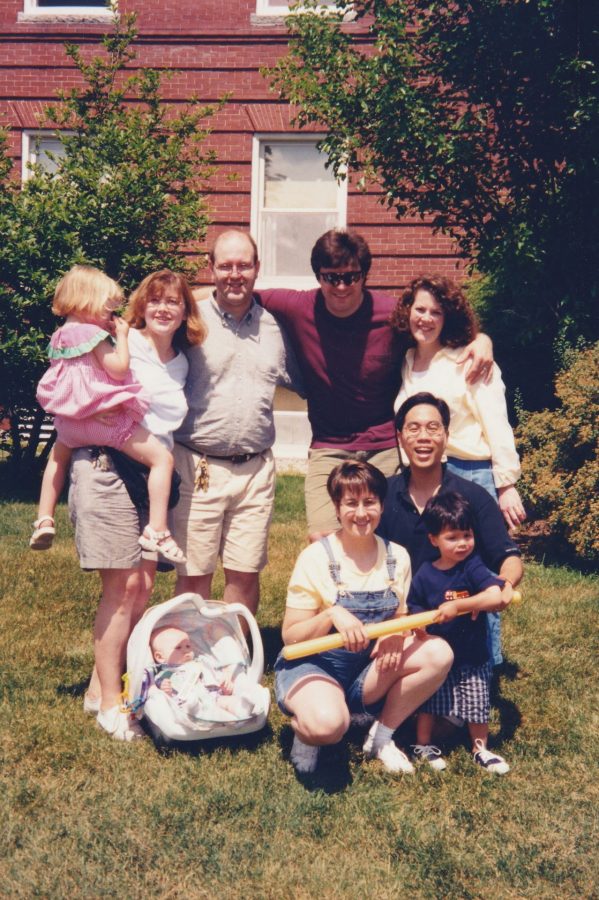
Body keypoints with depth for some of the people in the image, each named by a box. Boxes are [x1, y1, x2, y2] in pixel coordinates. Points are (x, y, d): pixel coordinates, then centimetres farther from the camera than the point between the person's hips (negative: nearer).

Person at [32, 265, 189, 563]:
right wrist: (121, 334, -5)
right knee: (162, 457, -6)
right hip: (105, 420, -8)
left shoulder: (60, 336, 13)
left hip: (71, 421, 9)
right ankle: (156, 530, -13)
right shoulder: (93, 333, -14)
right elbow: (119, 369, -17)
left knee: (58, 454, 39)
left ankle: (44, 520, 38)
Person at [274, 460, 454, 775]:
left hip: (370, 668, 5)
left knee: (438, 653, -19)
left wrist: (397, 633, -15)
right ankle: (302, 726, 2)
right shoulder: (316, 557, -13)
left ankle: (381, 737, 0)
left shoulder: (397, 557, 0)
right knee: (327, 724, -37)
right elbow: (290, 636, -12)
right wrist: (332, 614, -30)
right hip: (312, 664, -5)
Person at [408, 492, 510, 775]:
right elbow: (414, 612, 0)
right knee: (427, 701, 15)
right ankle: (422, 745, 37)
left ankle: (480, 748, 36)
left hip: (472, 657, -1)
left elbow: (496, 597, -34)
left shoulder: (473, 566, -18)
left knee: (477, 703, 13)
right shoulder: (424, 575, -10)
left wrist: (456, 606, -33)